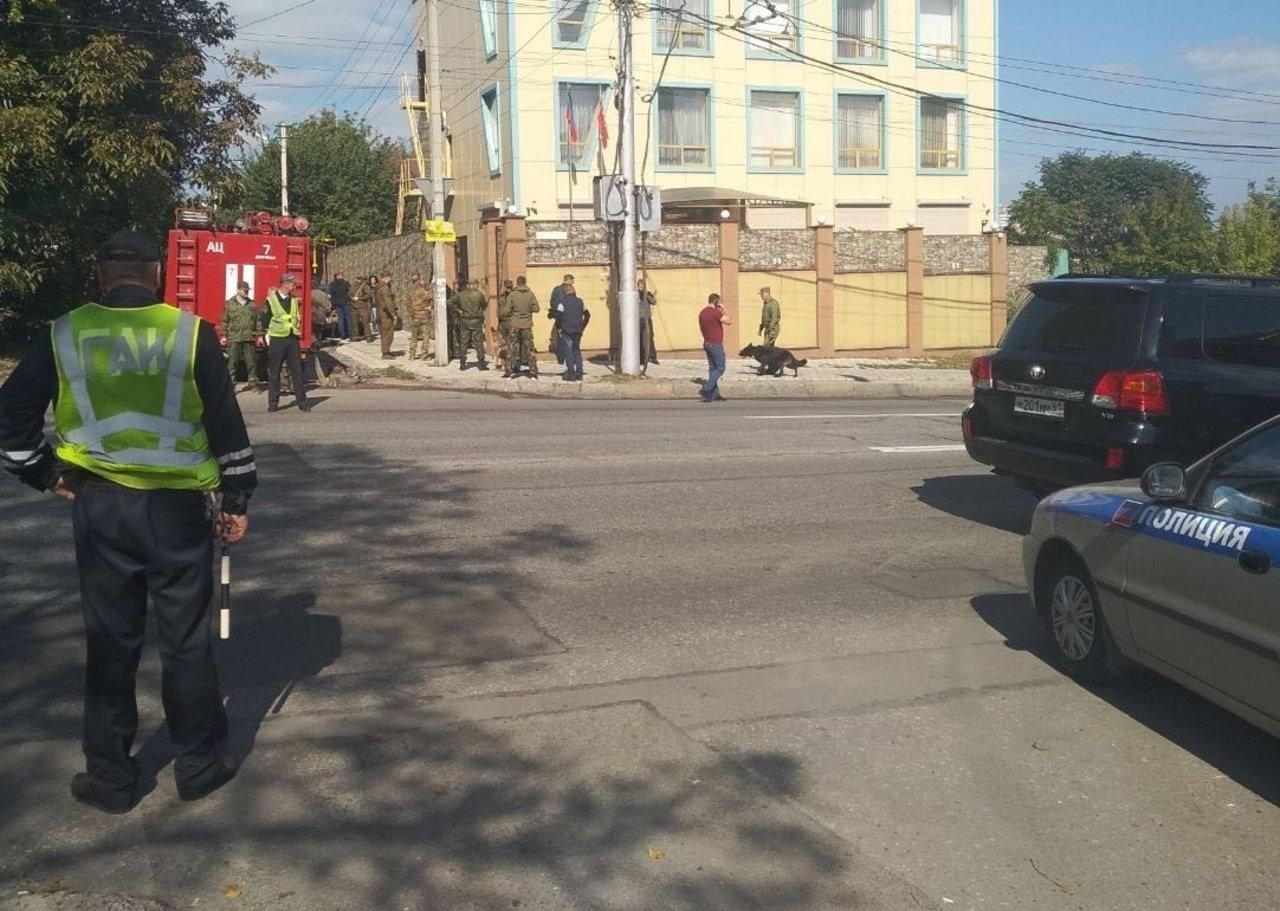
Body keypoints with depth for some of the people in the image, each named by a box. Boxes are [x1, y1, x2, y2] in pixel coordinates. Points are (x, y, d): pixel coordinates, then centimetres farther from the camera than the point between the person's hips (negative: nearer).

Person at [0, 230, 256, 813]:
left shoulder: (63, 336, -1)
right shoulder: (191, 333, -5)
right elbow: (226, 423, -2)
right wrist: (236, 499, 7)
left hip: (99, 507, 1)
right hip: (178, 507, -1)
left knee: (109, 645, 11)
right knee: (187, 641, 11)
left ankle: (110, 780, 20)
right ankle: (200, 766, 21)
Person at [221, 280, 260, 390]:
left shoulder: (252, 304, 11)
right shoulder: (230, 304, 4)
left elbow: (258, 320, 12)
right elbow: (225, 321, 6)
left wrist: (260, 335, 7)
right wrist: (224, 335, 1)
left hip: (249, 338, 2)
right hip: (234, 338, -2)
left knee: (251, 360, 3)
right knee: (232, 361, -1)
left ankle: (252, 381, 11)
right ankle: (231, 382, 4)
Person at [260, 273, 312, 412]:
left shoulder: (294, 300, 10)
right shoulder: (271, 300, -4)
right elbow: (265, 320, -1)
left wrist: (297, 332, 13)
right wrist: (267, 338, -3)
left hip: (293, 339, 4)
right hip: (277, 340, -4)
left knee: (297, 371, 3)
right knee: (274, 373, 3)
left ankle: (302, 401, 6)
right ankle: (273, 402, 8)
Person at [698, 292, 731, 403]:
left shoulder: (702, 313, 9)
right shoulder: (716, 312, -17)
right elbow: (729, 322, -12)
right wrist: (723, 310, -4)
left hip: (707, 343, 9)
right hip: (716, 344, -9)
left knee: (713, 368, 12)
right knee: (720, 369, -3)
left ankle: (715, 394, 12)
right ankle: (705, 391, -13)